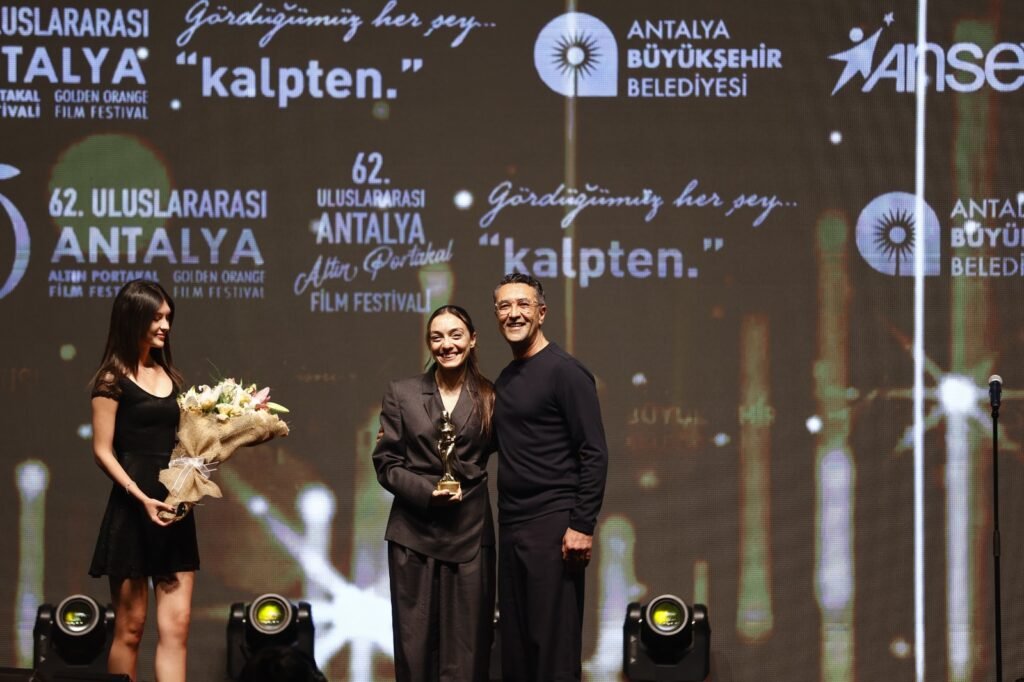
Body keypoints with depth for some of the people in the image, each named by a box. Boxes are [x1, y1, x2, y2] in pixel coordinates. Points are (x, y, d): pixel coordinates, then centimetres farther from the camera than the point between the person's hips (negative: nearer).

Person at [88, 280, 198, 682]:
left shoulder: (169, 377, 14)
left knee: (176, 624, -1)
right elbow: (103, 451, -8)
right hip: (133, 510, -6)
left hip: (175, 508, 6)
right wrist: (142, 498, -18)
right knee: (130, 627, -1)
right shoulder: (113, 379, -4)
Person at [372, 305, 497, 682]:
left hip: (470, 533, 0)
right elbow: (385, 462, 1)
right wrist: (426, 492, -13)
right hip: (414, 531, 0)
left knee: (466, 644, 0)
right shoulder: (401, 393, 4)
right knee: (415, 640, 1)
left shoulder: (489, 397, 6)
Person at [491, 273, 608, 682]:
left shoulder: (564, 372, -8)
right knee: (514, 644, 10)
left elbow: (594, 454, -12)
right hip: (511, 526, 8)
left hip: (553, 526, -8)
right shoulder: (504, 380, 15)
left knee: (554, 647, -6)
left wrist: (583, 526, -18)